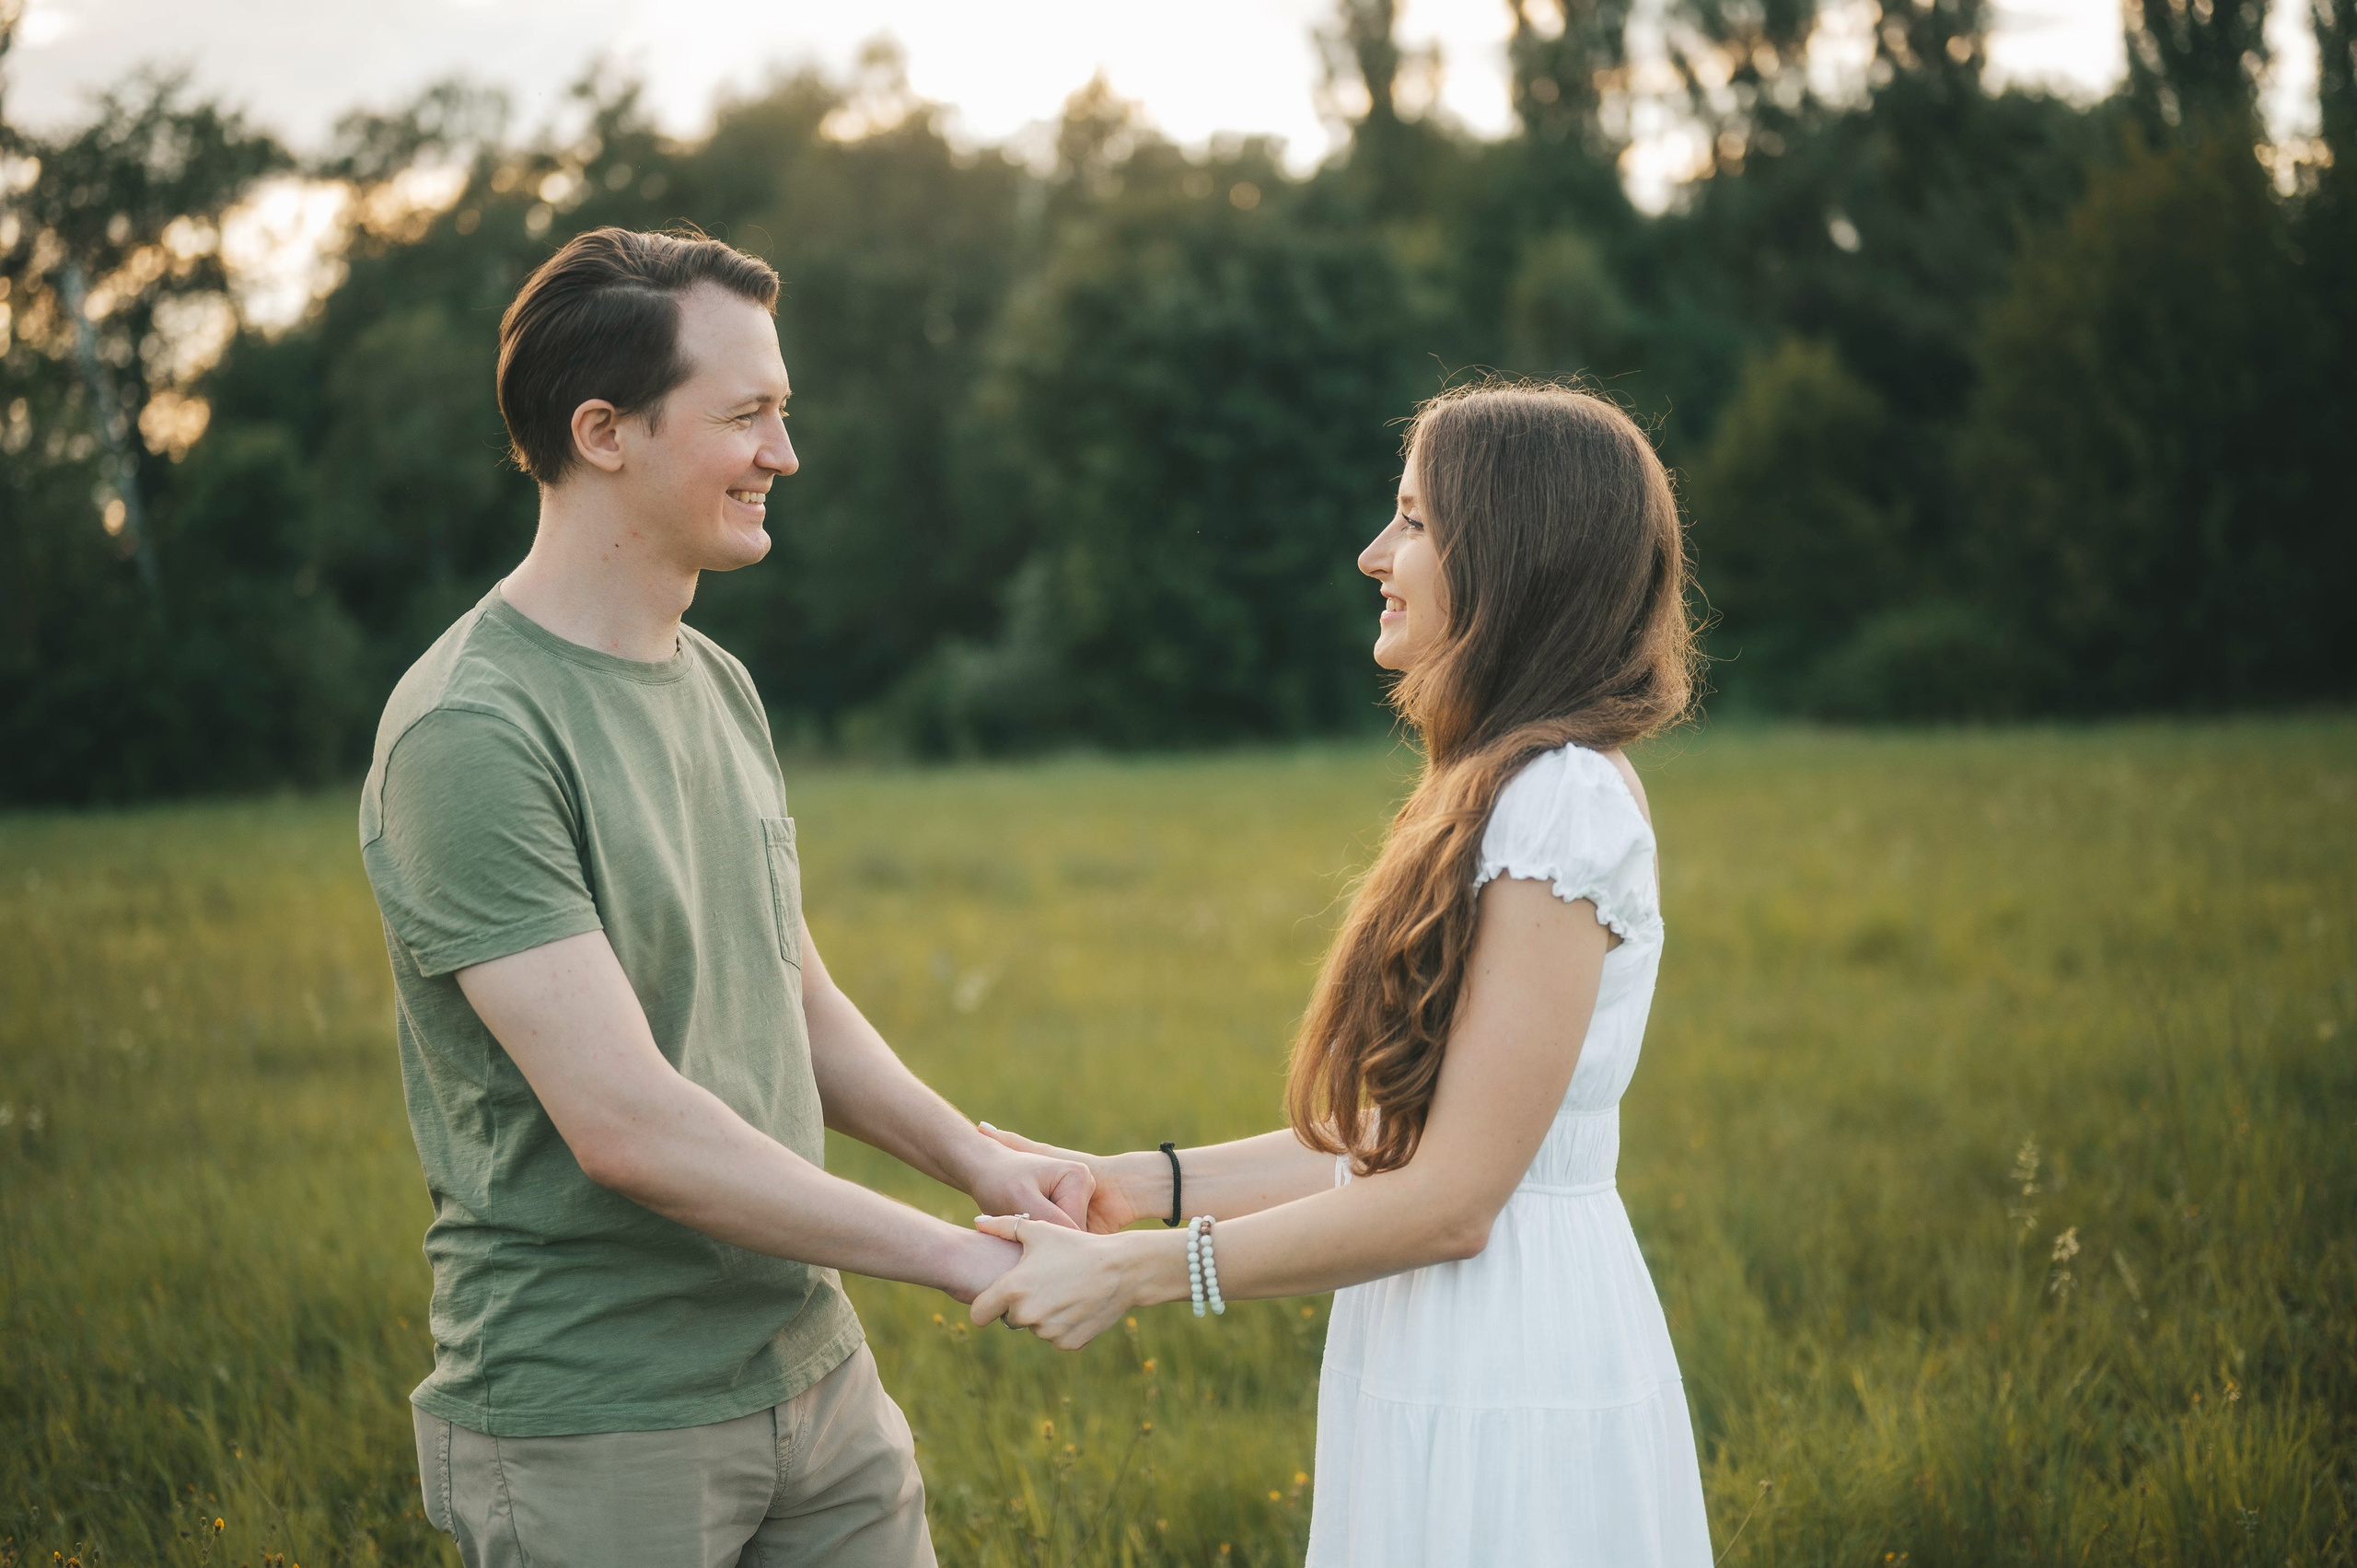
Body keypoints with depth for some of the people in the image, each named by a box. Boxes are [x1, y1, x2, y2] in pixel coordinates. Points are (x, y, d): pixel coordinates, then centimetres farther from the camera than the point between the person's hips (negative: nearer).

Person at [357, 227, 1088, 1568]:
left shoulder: (720, 688, 10)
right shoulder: (468, 736, -18)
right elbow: (626, 1124, -24)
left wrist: (977, 1156, 0)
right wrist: (959, 1256, -18)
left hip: (817, 1380, 7)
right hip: (592, 1440, -7)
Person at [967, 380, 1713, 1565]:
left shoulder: (1563, 804, -18)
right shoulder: (1513, 792, 12)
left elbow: (1451, 1196, -21)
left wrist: (1133, 1272, -17)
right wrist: (1143, 1184, 8)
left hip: (1513, 1402, -9)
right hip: (1446, 1376, 9)